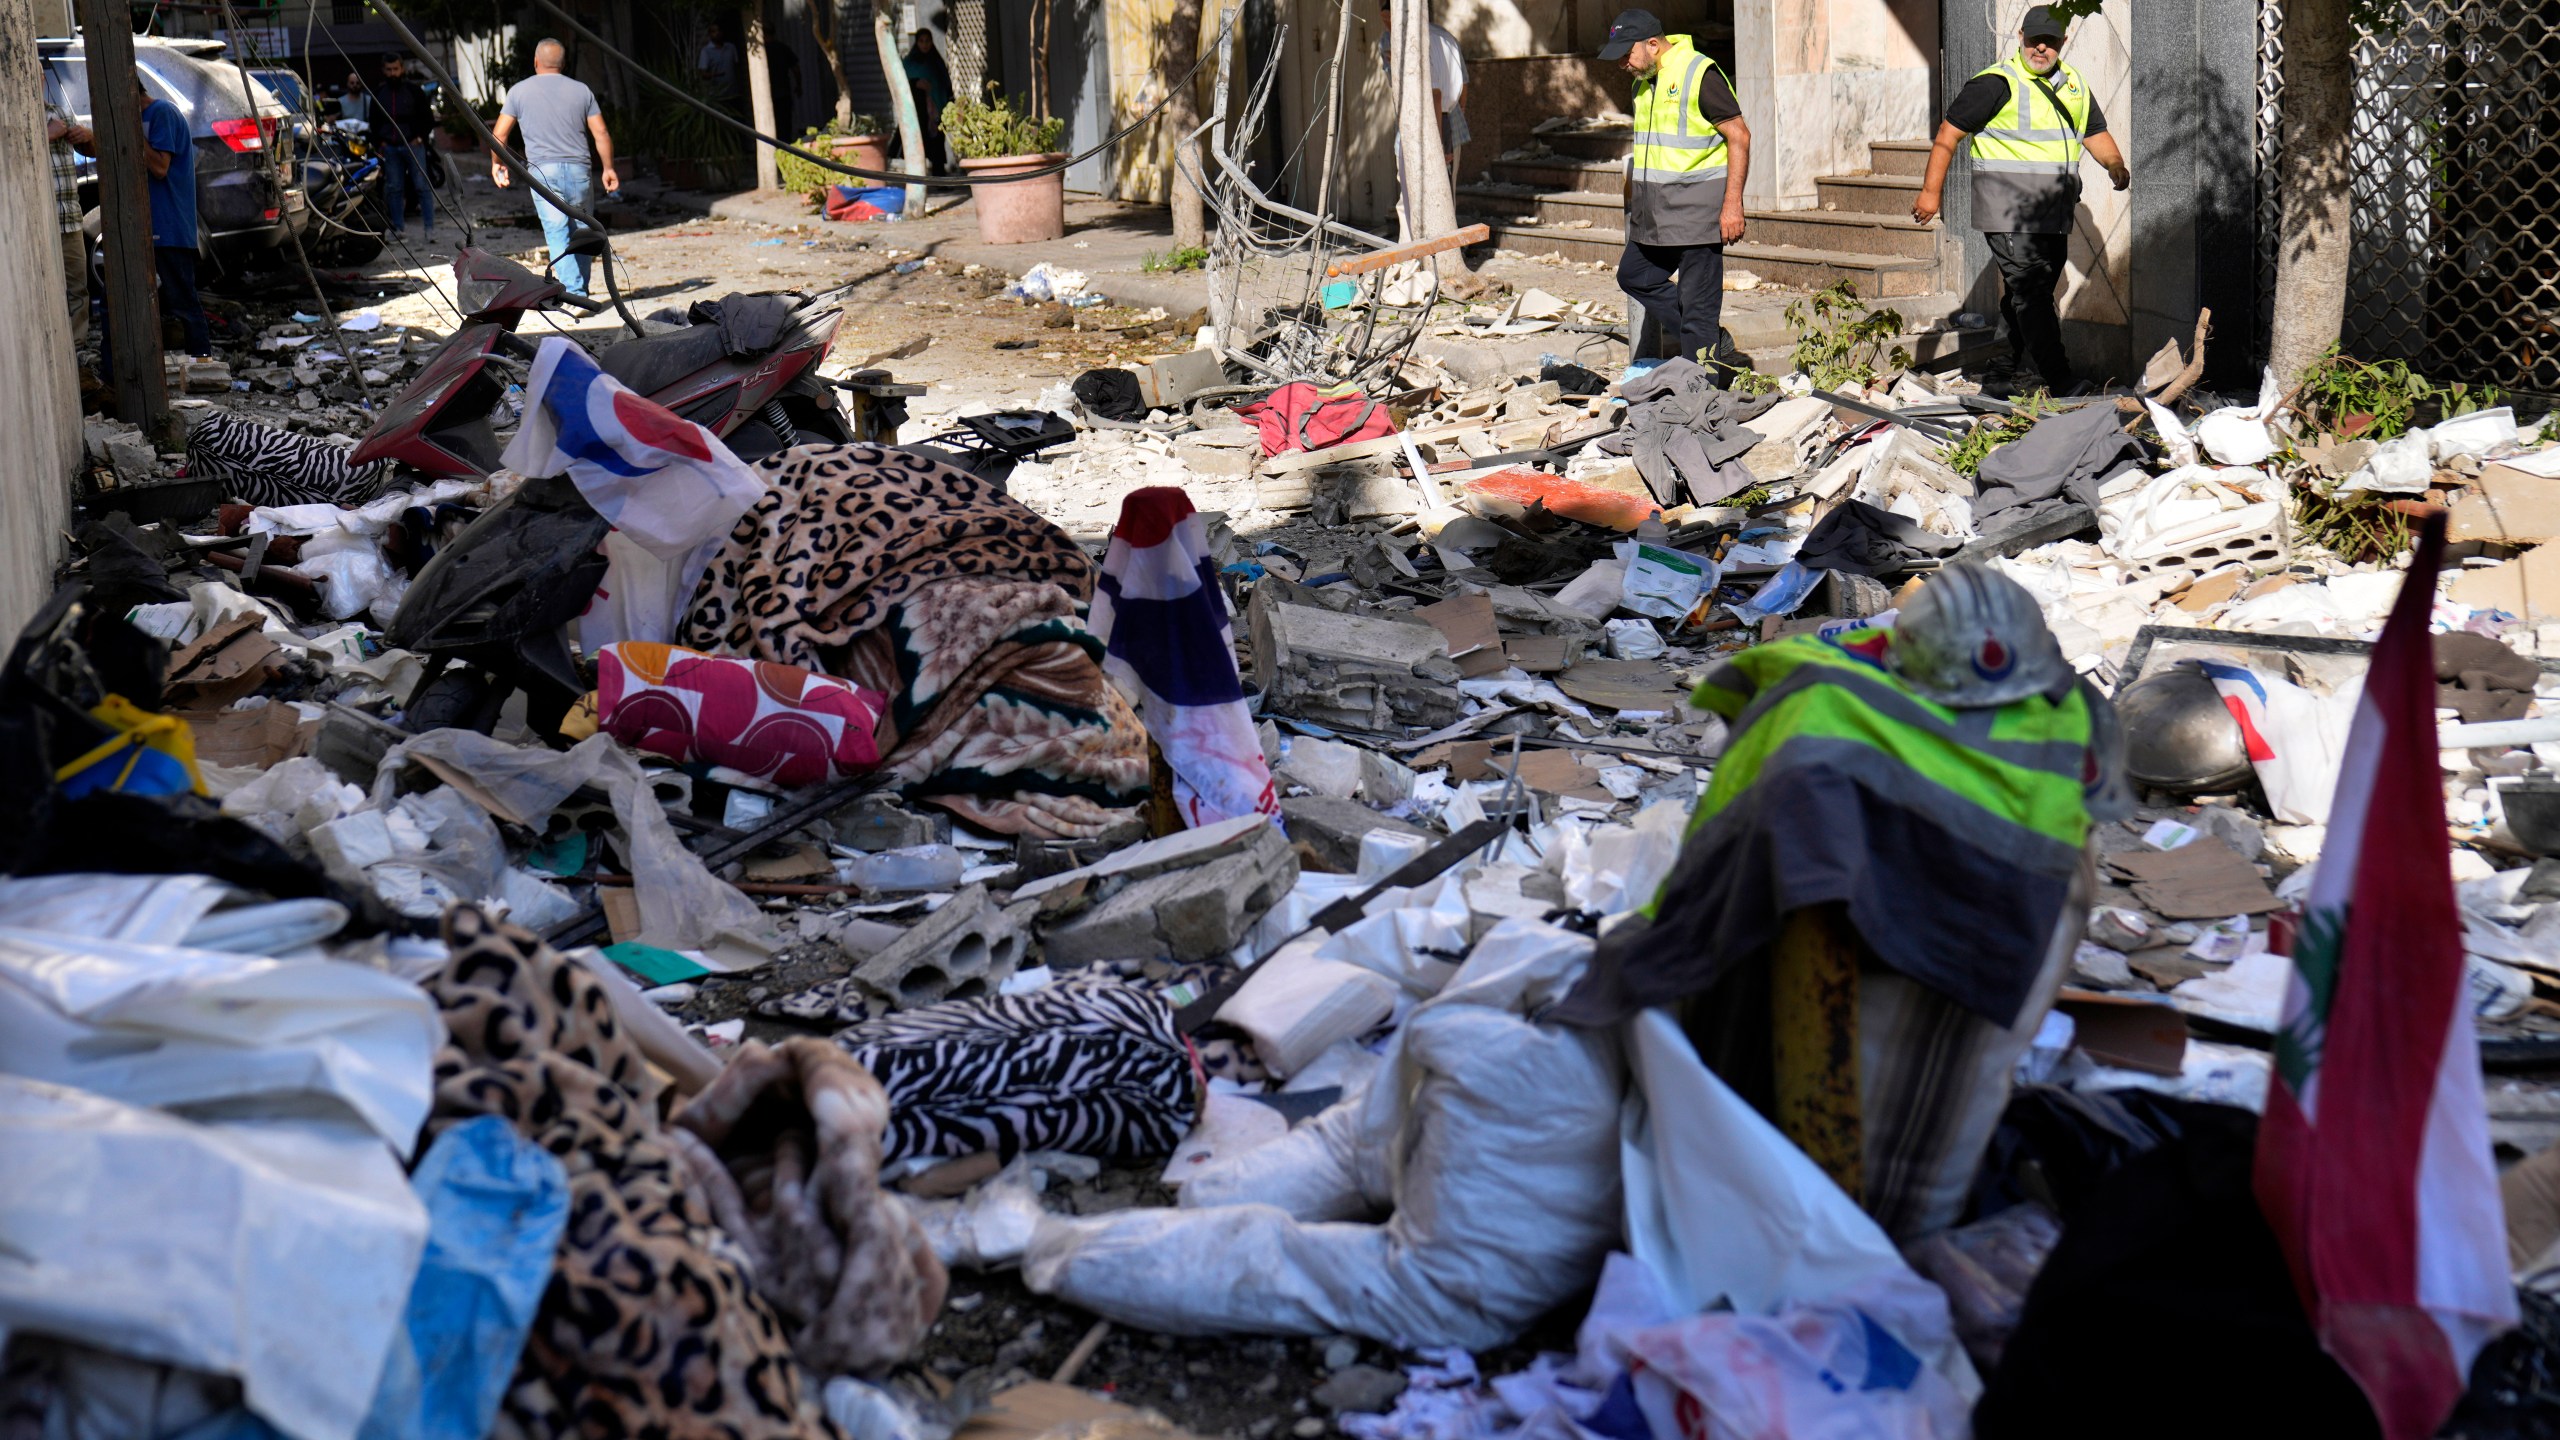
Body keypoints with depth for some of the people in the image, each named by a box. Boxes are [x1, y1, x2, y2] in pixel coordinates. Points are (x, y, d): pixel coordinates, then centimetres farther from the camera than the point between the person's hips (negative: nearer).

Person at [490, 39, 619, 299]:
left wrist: (497, 163, 21)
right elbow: (601, 134, 6)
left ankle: (573, 290, -16)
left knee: (557, 234, -5)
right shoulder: (581, 90, 8)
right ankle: (580, 289, 17)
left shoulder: (519, 91, 5)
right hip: (579, 170, 2)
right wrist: (608, 168, 17)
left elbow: (499, 134, 4)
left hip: (543, 170, -2)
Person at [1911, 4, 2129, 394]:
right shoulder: (1997, 83, -6)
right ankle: (2059, 384, -20)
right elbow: (1949, 132, -4)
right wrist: (1931, 190, -6)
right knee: (2030, 292, -15)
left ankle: (2020, 371, 23)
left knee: (2034, 291, 13)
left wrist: (2115, 165, 10)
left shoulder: (2074, 85, 16)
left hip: (2054, 212, 7)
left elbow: (2095, 133, 27)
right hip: (2009, 211, -7)